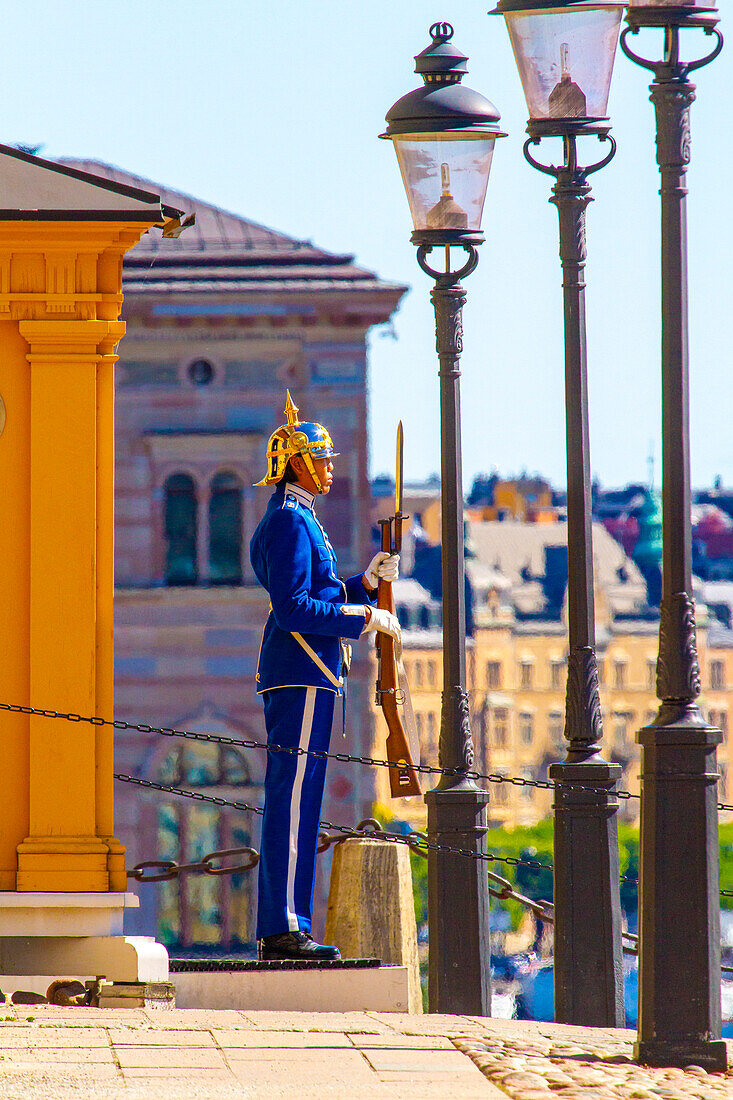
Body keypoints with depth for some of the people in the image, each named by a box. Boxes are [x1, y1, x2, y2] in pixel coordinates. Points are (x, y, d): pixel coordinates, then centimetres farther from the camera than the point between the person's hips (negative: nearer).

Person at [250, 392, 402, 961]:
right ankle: (285, 929, -12)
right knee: (294, 802, -11)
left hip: (292, 677, 11)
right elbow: (295, 610, -19)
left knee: (292, 804, 10)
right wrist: (366, 617, -15)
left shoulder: (294, 520, 20)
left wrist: (367, 581, 12)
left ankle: (281, 929, 11)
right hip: (303, 677, -11)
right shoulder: (291, 522, -12)